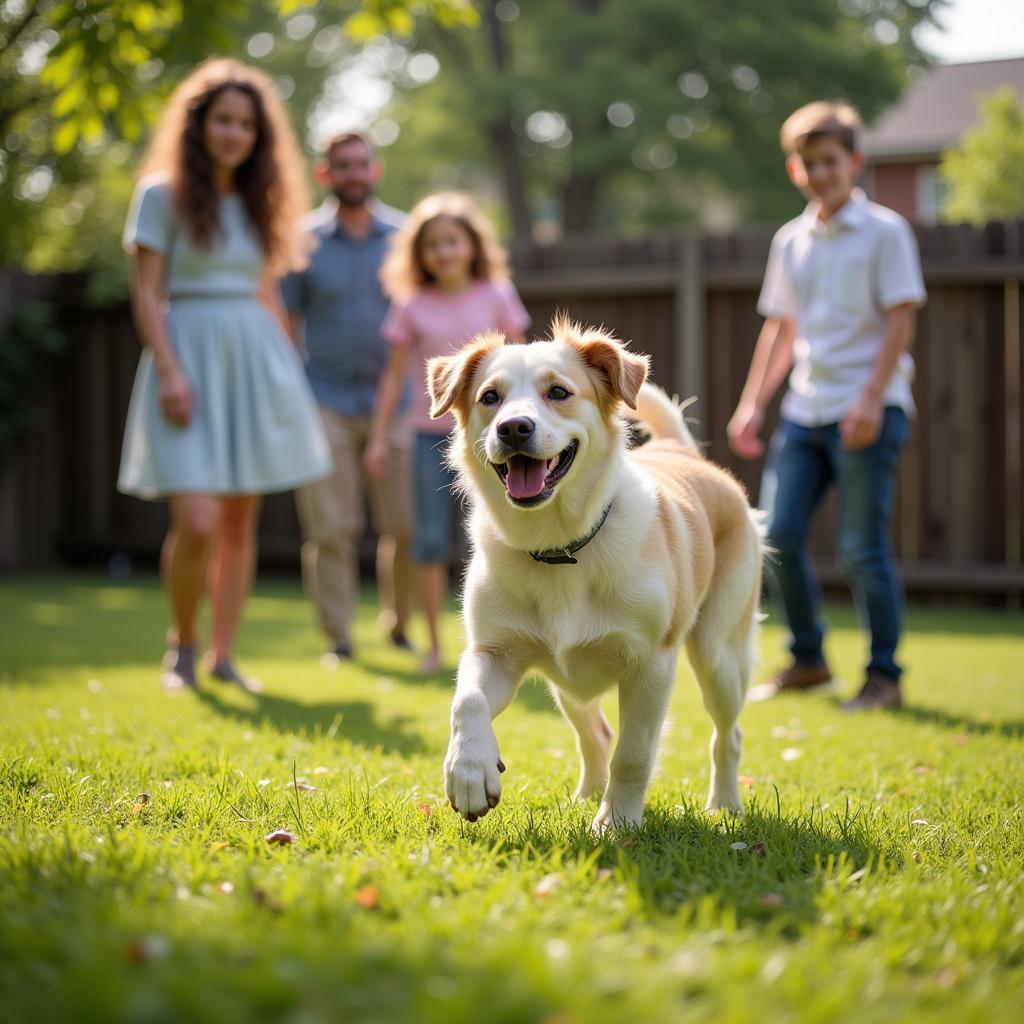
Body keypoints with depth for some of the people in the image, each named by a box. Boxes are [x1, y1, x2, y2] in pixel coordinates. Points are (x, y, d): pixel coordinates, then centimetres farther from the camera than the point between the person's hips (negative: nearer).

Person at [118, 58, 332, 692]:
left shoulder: (259, 201, 13)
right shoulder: (163, 194, -1)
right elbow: (146, 292, -5)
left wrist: (292, 375, 13)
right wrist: (168, 371, -16)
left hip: (256, 360, 5)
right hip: (191, 357, -5)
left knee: (242, 520, 5)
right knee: (198, 523, -15)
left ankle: (224, 657, 14)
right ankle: (183, 644, 8)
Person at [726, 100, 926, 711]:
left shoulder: (884, 231, -3)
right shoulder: (791, 241, 14)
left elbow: (901, 318, -9)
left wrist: (870, 399, -18)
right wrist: (753, 403, 13)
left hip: (868, 410, -6)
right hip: (804, 409, 6)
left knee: (864, 548, -5)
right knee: (780, 536, 2)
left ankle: (884, 676, 7)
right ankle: (808, 661, 19)